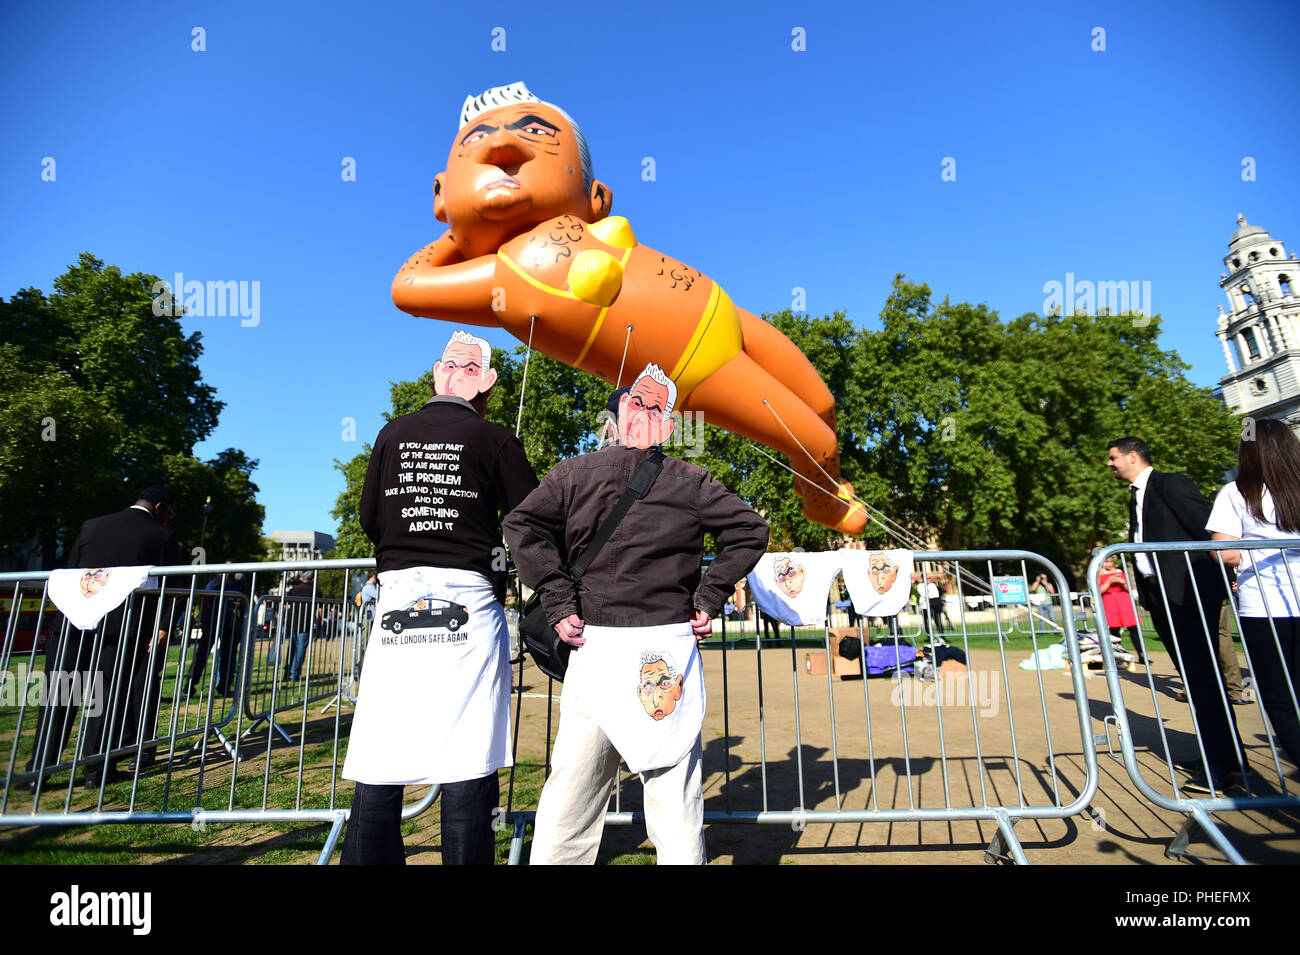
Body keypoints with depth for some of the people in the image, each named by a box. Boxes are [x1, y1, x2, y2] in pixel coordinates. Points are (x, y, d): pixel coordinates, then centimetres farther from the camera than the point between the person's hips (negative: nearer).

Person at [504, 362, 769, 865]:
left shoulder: (574, 472, 3)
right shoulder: (690, 481, 3)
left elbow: (521, 525, -6)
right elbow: (751, 529, 1)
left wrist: (558, 605, -5)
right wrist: (709, 599, 3)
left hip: (595, 642, 1)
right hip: (671, 643, 0)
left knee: (572, 780, 13)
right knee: (674, 782, 10)